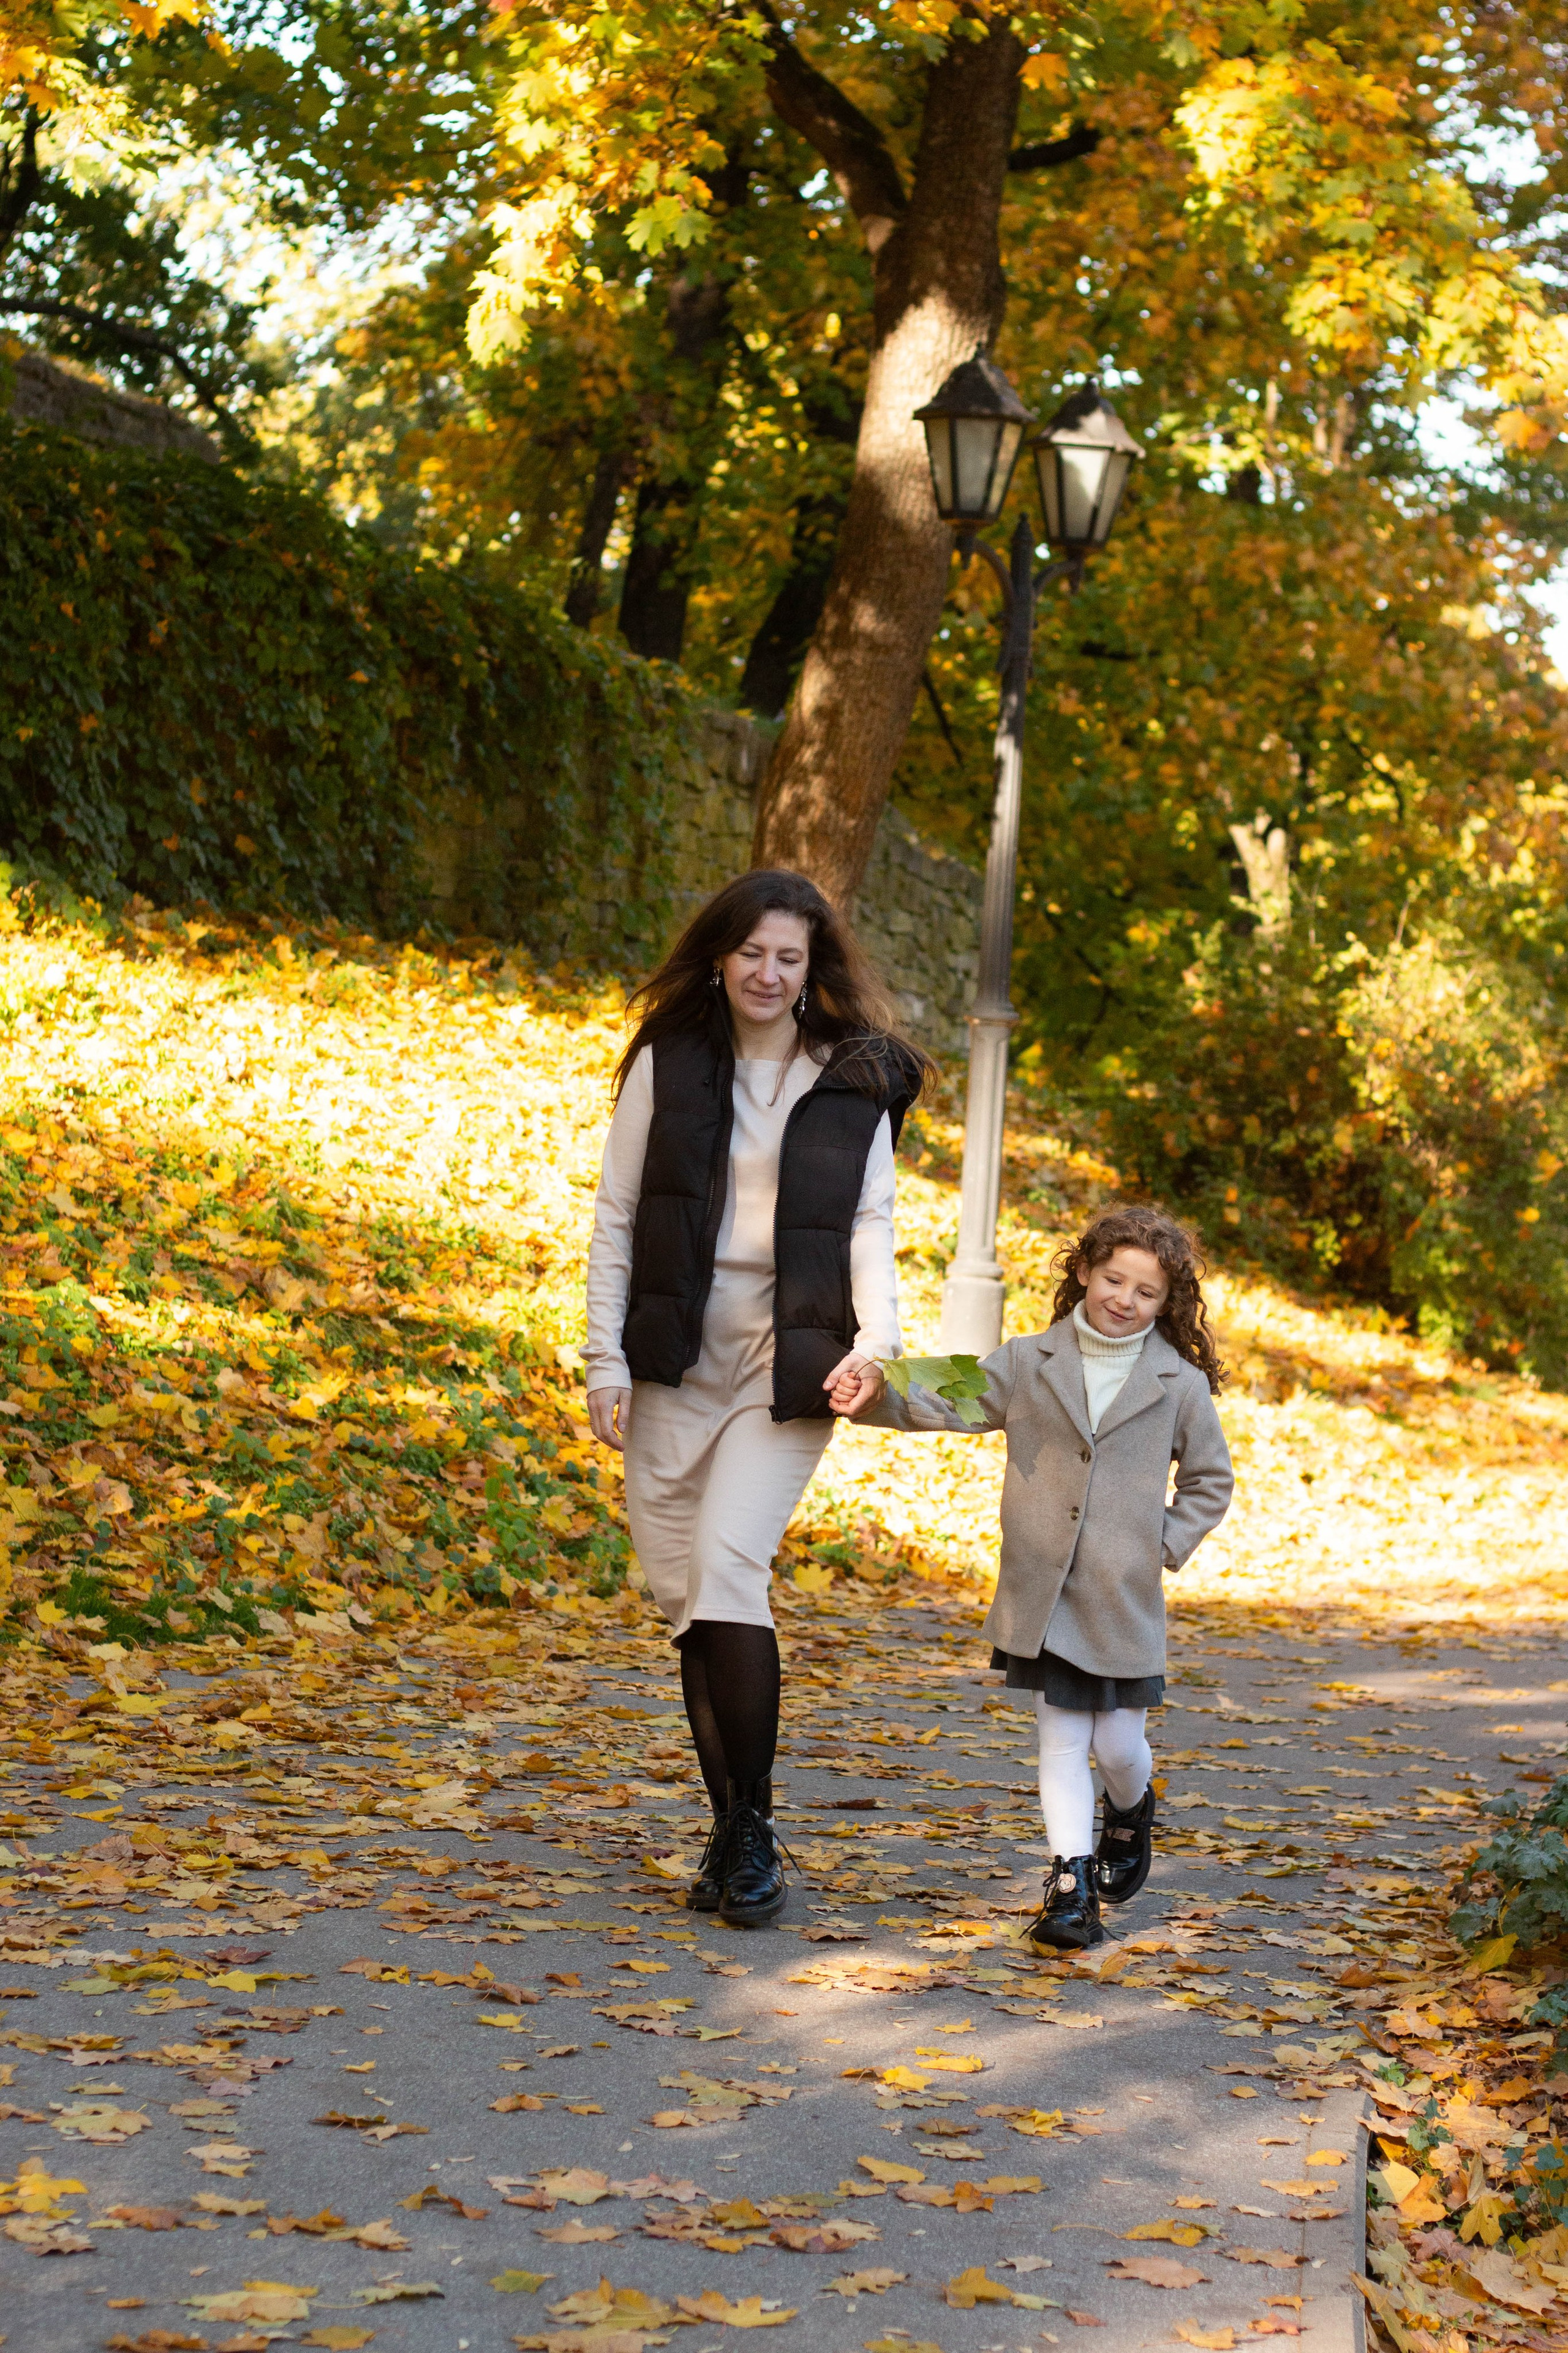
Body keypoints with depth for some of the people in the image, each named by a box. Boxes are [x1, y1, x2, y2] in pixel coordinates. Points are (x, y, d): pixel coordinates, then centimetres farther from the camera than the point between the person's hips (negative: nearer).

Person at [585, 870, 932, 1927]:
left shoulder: (856, 1083, 5)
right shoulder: (665, 1066, 6)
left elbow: (871, 1222, 4)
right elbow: (616, 1218, 6)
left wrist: (874, 1341, -13)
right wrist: (606, 1359, -1)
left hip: (788, 1364, -2)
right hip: (675, 1361, 2)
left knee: (728, 1569, -18)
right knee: (685, 1594, 3)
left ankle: (754, 1829, -8)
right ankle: (731, 1828, 16)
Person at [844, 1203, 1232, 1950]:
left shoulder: (1181, 1384, 2)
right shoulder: (1029, 1364, 3)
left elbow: (1210, 1480, 13)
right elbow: (946, 1404, -4)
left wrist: (1166, 1546, 1)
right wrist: (875, 1399, -22)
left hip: (1125, 1599, 0)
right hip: (1041, 1592, 1)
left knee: (1117, 1744, 5)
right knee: (1060, 1738, -1)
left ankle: (1132, 1813, 38)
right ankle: (1072, 1886, 1)